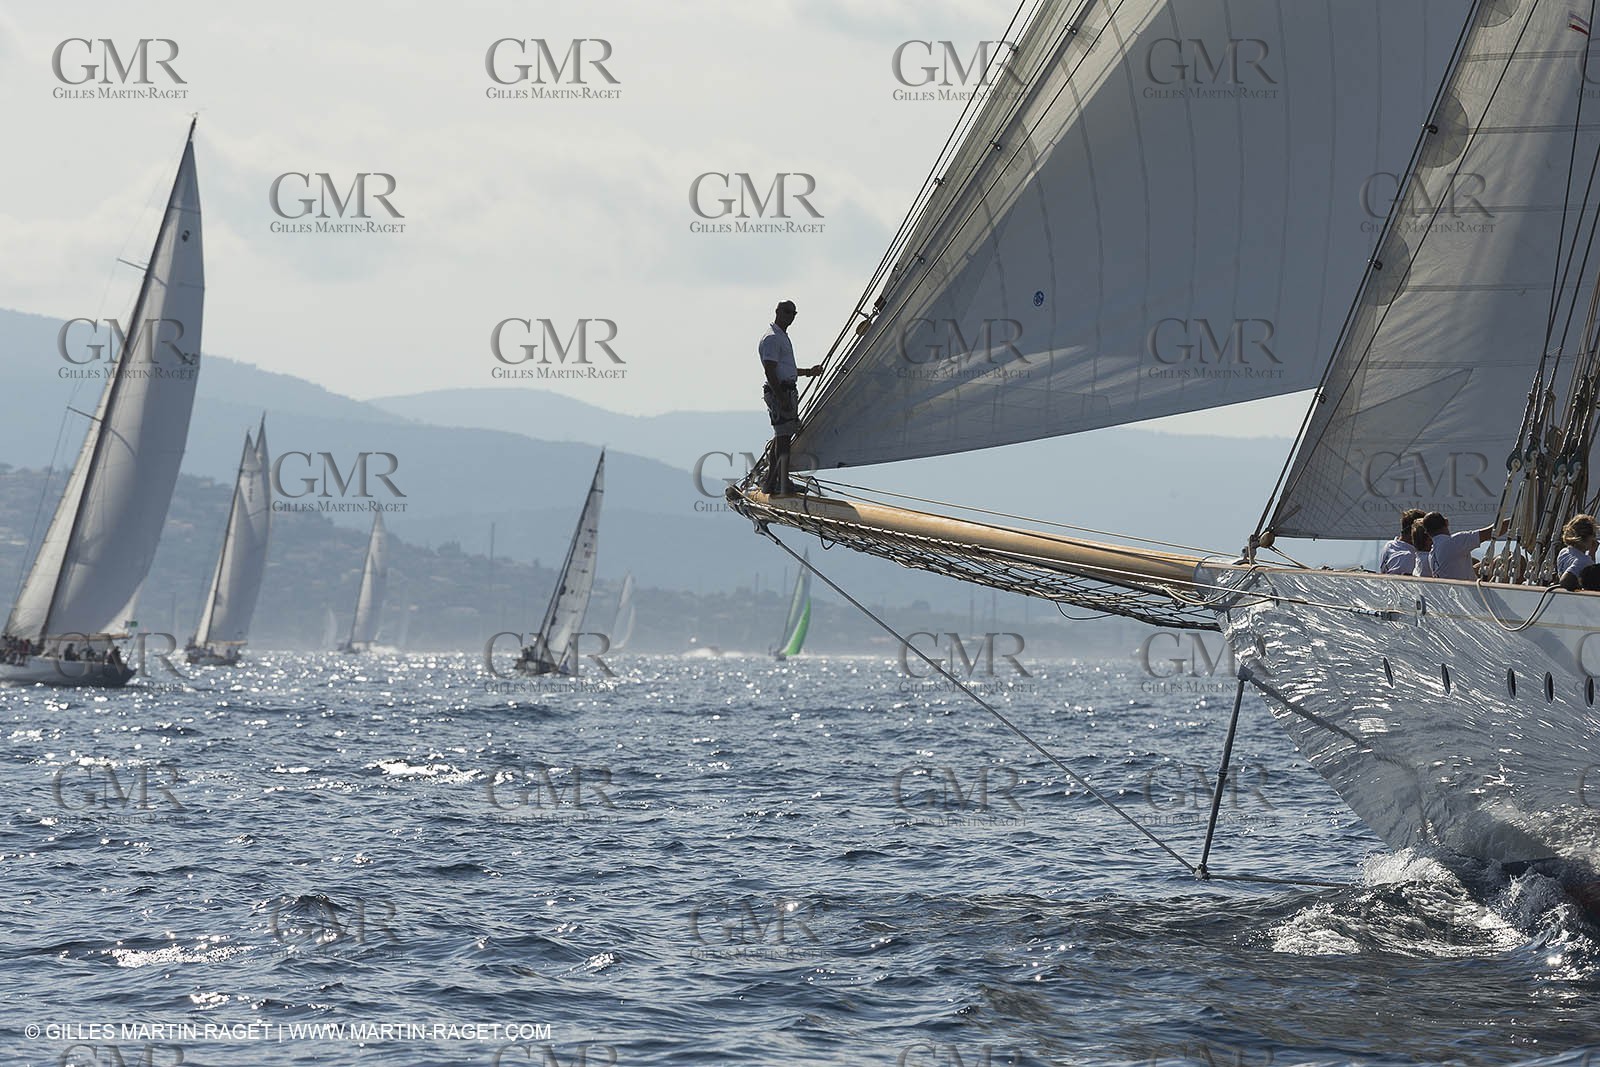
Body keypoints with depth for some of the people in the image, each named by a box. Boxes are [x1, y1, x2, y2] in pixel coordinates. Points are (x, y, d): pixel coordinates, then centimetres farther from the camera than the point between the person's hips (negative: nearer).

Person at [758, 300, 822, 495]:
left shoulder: (782, 337, 21)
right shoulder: (772, 338, -13)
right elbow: (770, 372, -20)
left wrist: (808, 372, 26)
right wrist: (782, 398, -24)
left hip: (788, 391, 11)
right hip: (779, 391, -11)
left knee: (781, 437, 13)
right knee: (783, 436, -11)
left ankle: (771, 483, 17)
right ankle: (783, 483, -12)